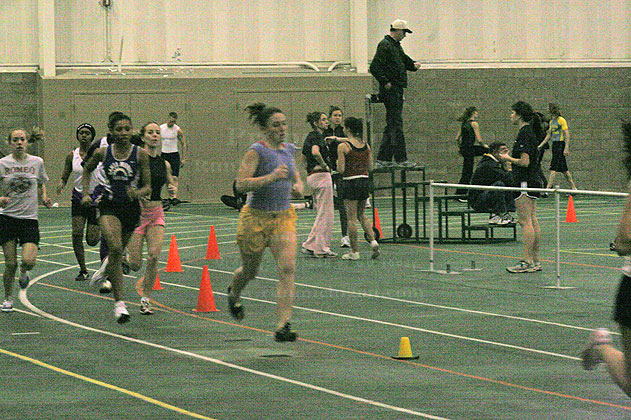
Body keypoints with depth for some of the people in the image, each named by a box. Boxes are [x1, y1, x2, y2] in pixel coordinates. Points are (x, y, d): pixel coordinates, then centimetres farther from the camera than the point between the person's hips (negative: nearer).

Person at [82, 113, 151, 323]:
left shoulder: (141, 154, -6)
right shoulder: (102, 153, -3)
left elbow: (148, 187, -3)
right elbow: (87, 170, 18)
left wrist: (137, 192, -24)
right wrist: (86, 193, 7)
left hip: (132, 208, 2)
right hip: (109, 206, -2)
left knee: (117, 254, 16)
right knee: (115, 248, -23)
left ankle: (105, 271, 55)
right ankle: (119, 302, -24)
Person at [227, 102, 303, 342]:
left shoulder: (289, 149, 7)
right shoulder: (257, 151, -13)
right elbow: (241, 184, -22)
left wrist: (297, 185, 7)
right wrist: (272, 177, -30)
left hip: (284, 217, 4)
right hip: (256, 217, -4)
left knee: (288, 268, -15)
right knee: (250, 271, 13)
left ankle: (283, 326, -17)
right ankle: (234, 294, 50)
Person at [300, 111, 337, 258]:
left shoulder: (310, 136, 17)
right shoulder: (317, 136, -13)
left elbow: (305, 157, 27)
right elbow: (315, 152, -32)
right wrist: (324, 165, -18)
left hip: (311, 176, 10)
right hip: (321, 175, -10)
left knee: (322, 214, 15)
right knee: (326, 214, -4)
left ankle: (309, 245, 13)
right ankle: (321, 248, -2)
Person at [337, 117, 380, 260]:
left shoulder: (343, 147, -12)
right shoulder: (366, 145, 5)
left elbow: (341, 169, -14)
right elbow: (370, 167, 8)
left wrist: (338, 163, 7)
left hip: (351, 182, -6)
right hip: (365, 181, 6)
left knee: (351, 218, 2)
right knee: (361, 214, 20)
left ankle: (354, 251, 5)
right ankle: (373, 241, 3)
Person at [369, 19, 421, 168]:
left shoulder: (396, 46, 19)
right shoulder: (385, 45, -11)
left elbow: (405, 61, 30)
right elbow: (374, 67, -19)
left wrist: (414, 65, 8)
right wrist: (385, 82, -20)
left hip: (397, 90, 10)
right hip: (390, 90, -10)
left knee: (392, 125, 11)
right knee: (396, 124, -9)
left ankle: (383, 158, 14)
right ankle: (401, 159, -8)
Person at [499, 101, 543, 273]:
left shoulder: (524, 134, -16)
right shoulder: (529, 132, 14)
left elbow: (524, 161, -21)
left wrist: (508, 159, -8)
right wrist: (510, 158, 18)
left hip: (525, 182, -10)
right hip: (534, 181, 10)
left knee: (525, 222, -8)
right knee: (533, 221, 10)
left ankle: (527, 262, -8)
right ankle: (535, 261, 12)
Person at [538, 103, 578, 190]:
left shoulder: (561, 120, -10)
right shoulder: (551, 121, 15)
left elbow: (567, 135, -13)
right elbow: (549, 135, 21)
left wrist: (566, 148, -19)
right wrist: (540, 145, 15)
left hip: (561, 144, -9)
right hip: (554, 145, 9)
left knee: (553, 168, -12)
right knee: (564, 168, 10)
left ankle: (548, 188, -16)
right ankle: (573, 187, 16)